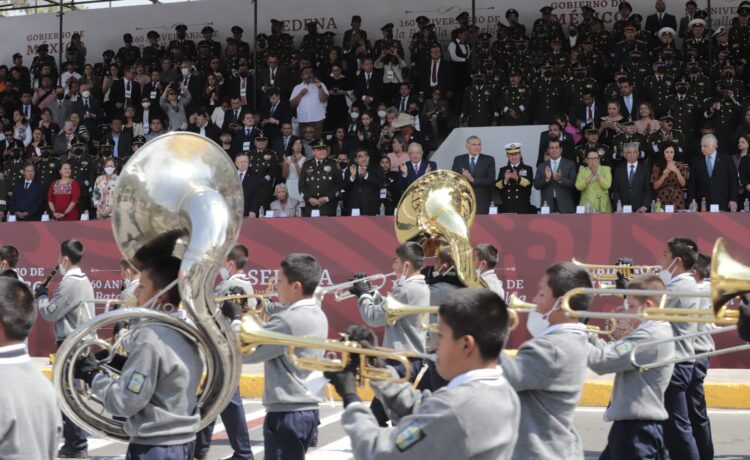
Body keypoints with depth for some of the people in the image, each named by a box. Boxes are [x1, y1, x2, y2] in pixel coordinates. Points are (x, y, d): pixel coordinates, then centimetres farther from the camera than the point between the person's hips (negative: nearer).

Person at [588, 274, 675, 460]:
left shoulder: (650, 335, -21)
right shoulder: (654, 332, 13)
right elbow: (612, 353, 11)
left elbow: (603, 361, -24)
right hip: (633, 425, 11)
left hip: (637, 429, -11)